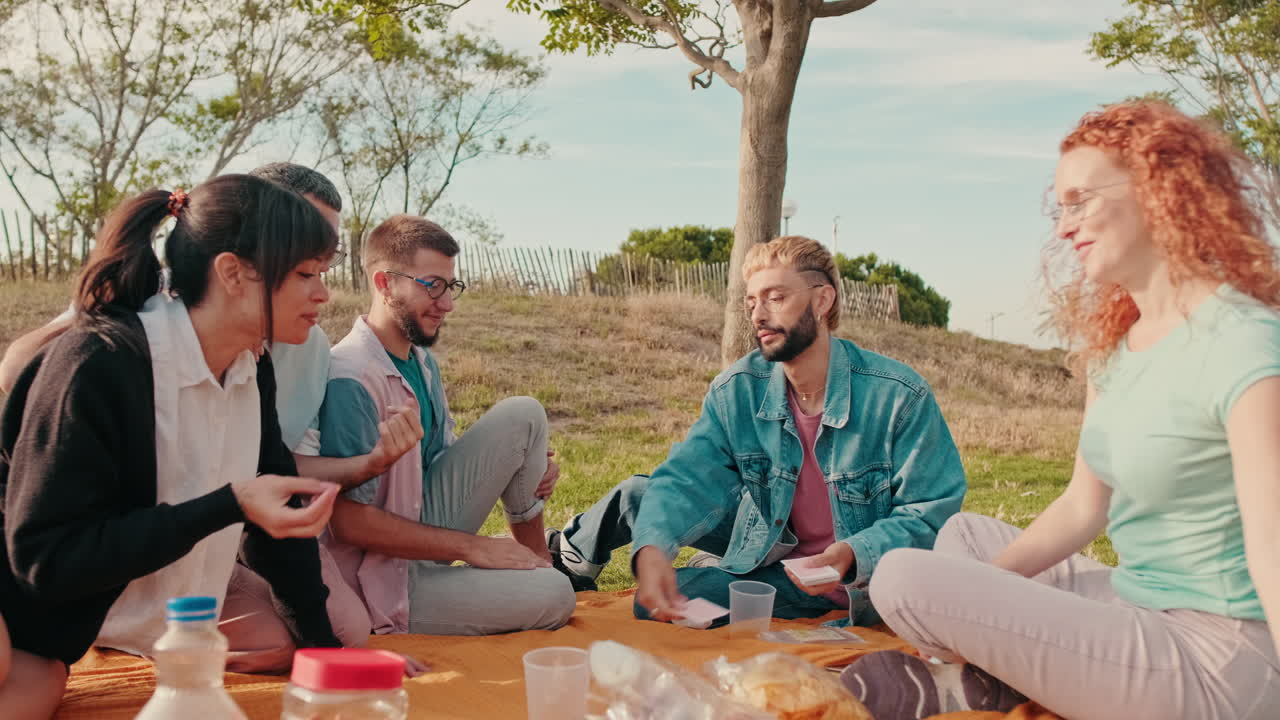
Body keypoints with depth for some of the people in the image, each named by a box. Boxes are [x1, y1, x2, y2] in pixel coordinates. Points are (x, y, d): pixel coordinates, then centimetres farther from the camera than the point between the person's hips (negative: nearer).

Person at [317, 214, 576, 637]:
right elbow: (350, 520, -25)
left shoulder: (421, 359, 6)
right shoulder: (350, 379, -24)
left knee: (523, 417, -3)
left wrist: (526, 470, -1)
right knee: (552, 596, -23)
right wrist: (471, 546, -20)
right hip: (385, 580, -9)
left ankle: (536, 555, 10)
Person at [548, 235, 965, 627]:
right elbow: (688, 479, -19)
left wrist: (853, 555, -38)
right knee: (639, 496, 2)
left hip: (867, 578, -4)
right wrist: (652, 548, -41)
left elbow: (931, 514, -19)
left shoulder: (901, 397, -22)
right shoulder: (736, 392, -10)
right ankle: (570, 555, 36)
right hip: (774, 555, 5)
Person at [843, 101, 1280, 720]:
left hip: (1214, 658, -9)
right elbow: (1084, 506, 12)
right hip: (1138, 612, 9)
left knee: (906, 578, -18)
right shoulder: (1115, 341, 9)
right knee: (962, 534, 26)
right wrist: (983, 581, 0)